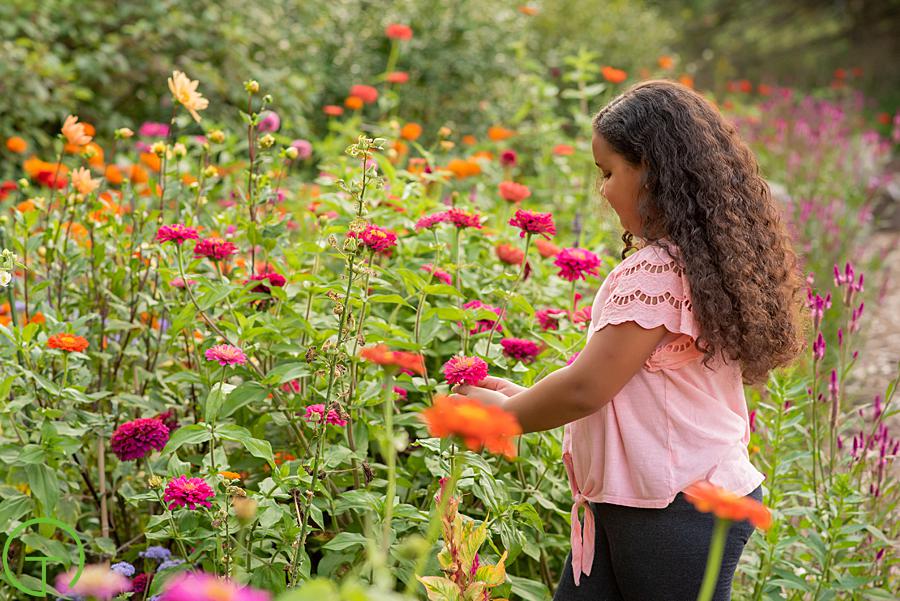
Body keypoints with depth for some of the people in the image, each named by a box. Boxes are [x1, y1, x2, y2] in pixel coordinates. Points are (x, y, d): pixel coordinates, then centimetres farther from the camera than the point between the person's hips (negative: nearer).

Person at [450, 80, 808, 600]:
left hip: (676, 514, -9)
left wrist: (503, 413, -2)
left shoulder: (657, 270, -20)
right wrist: (525, 396, 14)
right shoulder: (703, 259, 10)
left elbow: (586, 387, -19)